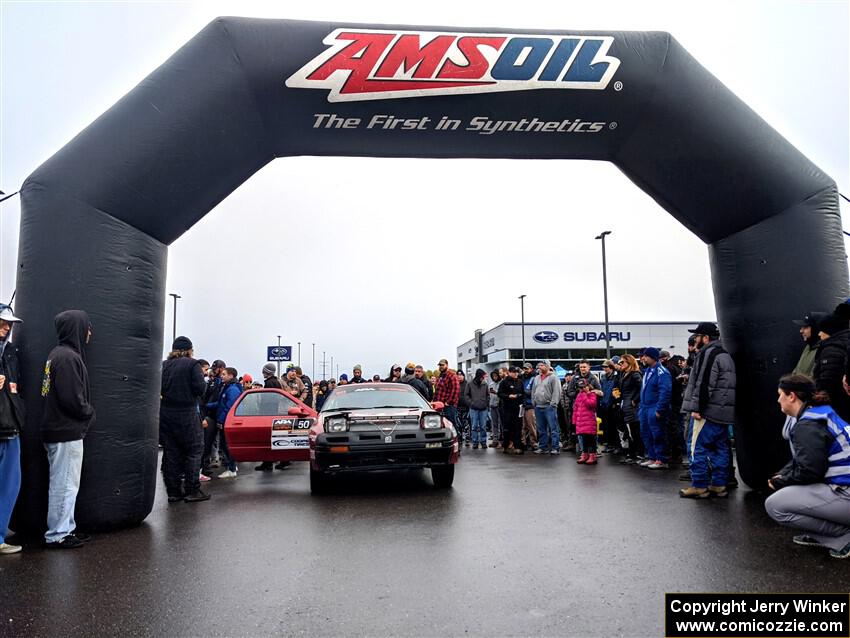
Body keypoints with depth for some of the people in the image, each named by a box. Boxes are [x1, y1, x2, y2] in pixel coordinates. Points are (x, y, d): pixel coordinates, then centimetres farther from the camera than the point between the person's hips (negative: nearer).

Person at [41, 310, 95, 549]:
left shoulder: (59, 354, 14)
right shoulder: (68, 357, -18)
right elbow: (73, 399, -22)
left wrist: (86, 413, 11)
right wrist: (89, 413, -4)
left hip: (58, 430, 10)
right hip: (67, 432, -10)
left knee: (65, 484, 16)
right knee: (64, 484, 0)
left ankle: (65, 528, 26)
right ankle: (58, 535, 9)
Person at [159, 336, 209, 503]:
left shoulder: (163, 365, 7)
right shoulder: (192, 364, -7)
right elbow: (200, 388, -13)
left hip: (164, 414, 5)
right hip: (186, 414, -5)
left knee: (170, 452, 10)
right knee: (194, 451, 5)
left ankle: (173, 491, 15)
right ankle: (192, 490, 4)